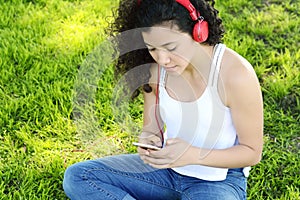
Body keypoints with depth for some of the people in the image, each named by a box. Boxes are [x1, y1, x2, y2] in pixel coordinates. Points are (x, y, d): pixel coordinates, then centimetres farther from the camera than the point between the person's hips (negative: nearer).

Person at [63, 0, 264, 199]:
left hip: (219, 180, -6)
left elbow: (252, 152, -14)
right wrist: (148, 141, -21)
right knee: (76, 177, -12)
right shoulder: (155, 69, -7)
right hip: (167, 167, 6)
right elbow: (152, 129, 5)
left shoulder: (236, 74, -23)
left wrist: (193, 155, -28)